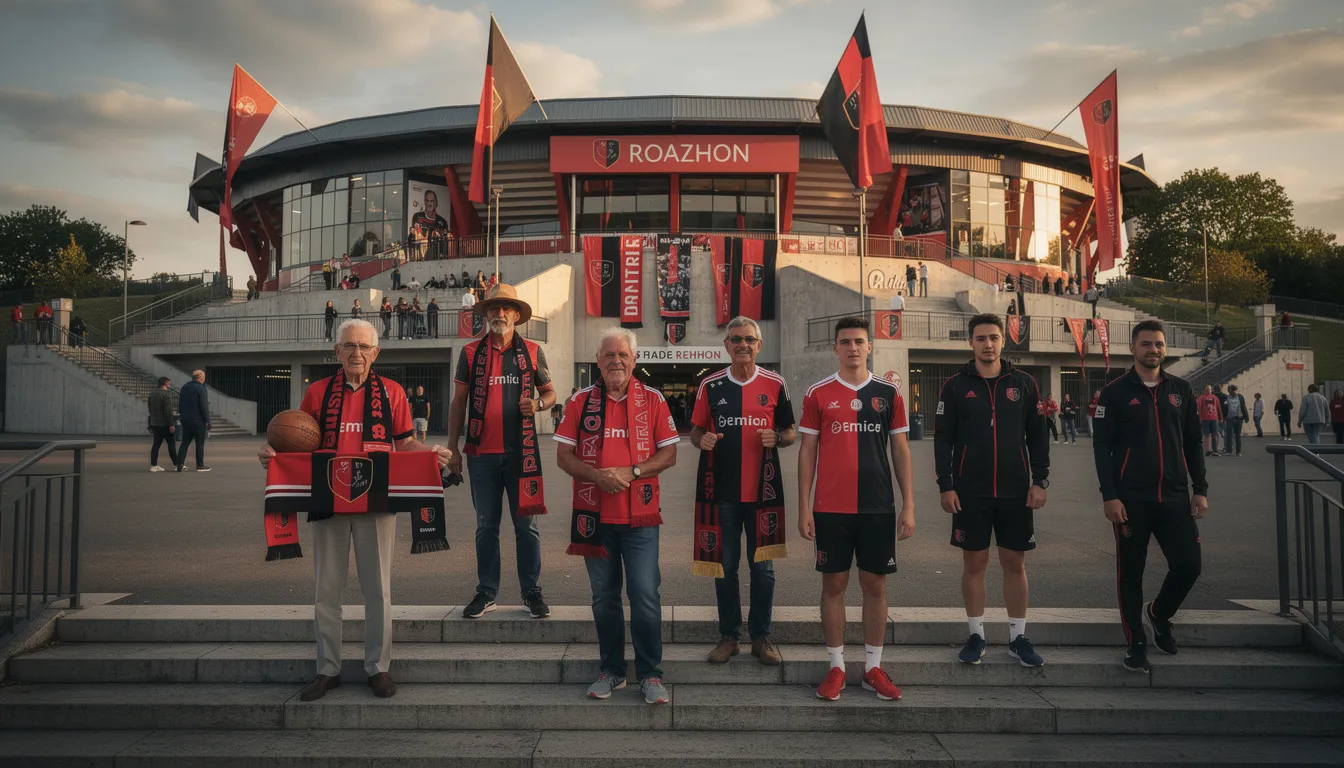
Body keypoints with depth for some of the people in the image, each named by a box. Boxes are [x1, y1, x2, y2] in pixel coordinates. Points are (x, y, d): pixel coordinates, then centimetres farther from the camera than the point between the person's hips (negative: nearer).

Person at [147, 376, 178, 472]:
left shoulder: (152, 394, 13)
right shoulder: (166, 394, -14)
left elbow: (150, 409, 18)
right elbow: (168, 410, -20)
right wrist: (171, 424, -19)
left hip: (154, 423, 8)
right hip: (164, 424, -8)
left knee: (156, 444, 8)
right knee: (171, 444, -1)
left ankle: (153, 465, 5)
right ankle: (176, 464, 2)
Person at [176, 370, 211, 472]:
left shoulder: (184, 387, 11)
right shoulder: (201, 389, -12)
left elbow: (179, 404, 17)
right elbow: (204, 406, -16)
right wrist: (207, 421, -11)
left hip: (185, 419, 7)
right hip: (198, 420, -7)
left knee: (185, 442, 10)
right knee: (200, 443, 1)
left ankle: (180, 464, 2)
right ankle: (200, 465, 4)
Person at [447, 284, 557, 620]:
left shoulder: (532, 352, 6)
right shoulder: (471, 352, 6)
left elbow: (550, 393, 14)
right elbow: (458, 402, 9)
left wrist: (537, 404, -9)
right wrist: (452, 448, 5)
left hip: (520, 451, -1)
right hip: (482, 452, 1)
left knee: (526, 523, 3)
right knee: (486, 525, 9)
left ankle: (531, 592, 14)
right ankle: (486, 593, 20)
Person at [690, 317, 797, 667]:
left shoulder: (774, 384, 3)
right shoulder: (710, 385, 5)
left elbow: (791, 433, 9)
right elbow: (695, 431, 10)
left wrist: (776, 438, -13)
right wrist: (702, 439, -13)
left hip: (762, 491, 0)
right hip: (722, 492, 1)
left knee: (762, 566, 6)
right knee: (725, 566, 8)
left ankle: (761, 636, 19)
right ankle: (728, 635, 21)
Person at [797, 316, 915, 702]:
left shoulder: (888, 393, 5)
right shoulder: (818, 393, 1)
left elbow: (900, 450, 8)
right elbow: (807, 451, 2)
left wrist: (908, 506, 3)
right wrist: (804, 508, -2)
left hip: (878, 508, 1)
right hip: (831, 508, -1)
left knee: (875, 584, 7)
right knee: (834, 584, 5)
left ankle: (873, 667, 20)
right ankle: (836, 667, 17)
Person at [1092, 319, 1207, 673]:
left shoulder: (1180, 389, 10)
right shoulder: (1116, 391, -2)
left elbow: (1192, 442, 13)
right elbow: (1102, 446, -5)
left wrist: (1200, 490, 7)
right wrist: (1109, 496, -12)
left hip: (1175, 496, 3)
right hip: (1131, 499, -3)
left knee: (1188, 565, -1)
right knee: (1131, 572, 4)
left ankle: (1159, 614, 30)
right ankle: (1136, 644, 19)